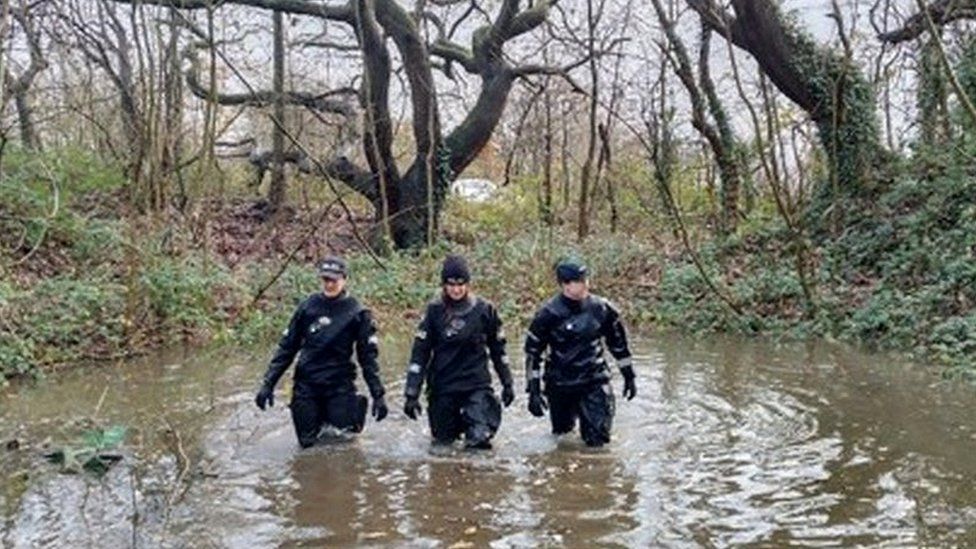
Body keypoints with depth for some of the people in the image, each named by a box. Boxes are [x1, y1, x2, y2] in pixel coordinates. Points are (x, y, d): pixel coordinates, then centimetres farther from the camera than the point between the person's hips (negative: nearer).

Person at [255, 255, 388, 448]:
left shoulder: (357, 313, -5)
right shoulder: (307, 307, 0)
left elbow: (368, 355, -2)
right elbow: (286, 347, 5)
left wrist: (378, 395, -7)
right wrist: (268, 383, 1)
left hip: (339, 384, -2)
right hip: (306, 383, 2)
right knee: (308, 442, 5)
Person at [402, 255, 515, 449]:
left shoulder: (484, 310, -3)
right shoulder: (435, 311, -5)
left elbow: (498, 349, 8)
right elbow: (419, 353, -4)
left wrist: (507, 384, 12)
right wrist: (412, 393, -7)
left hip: (477, 384, 0)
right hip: (443, 386, 1)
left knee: (480, 438, -14)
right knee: (443, 441, 8)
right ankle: (458, 422, 40)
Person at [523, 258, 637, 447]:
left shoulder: (601, 308, -4)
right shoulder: (548, 315, -12)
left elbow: (619, 343, 9)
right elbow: (533, 353, -7)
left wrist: (629, 376, 13)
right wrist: (533, 391, -9)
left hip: (595, 380, 1)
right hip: (560, 384, -1)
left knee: (597, 439, -4)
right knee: (561, 432, 12)